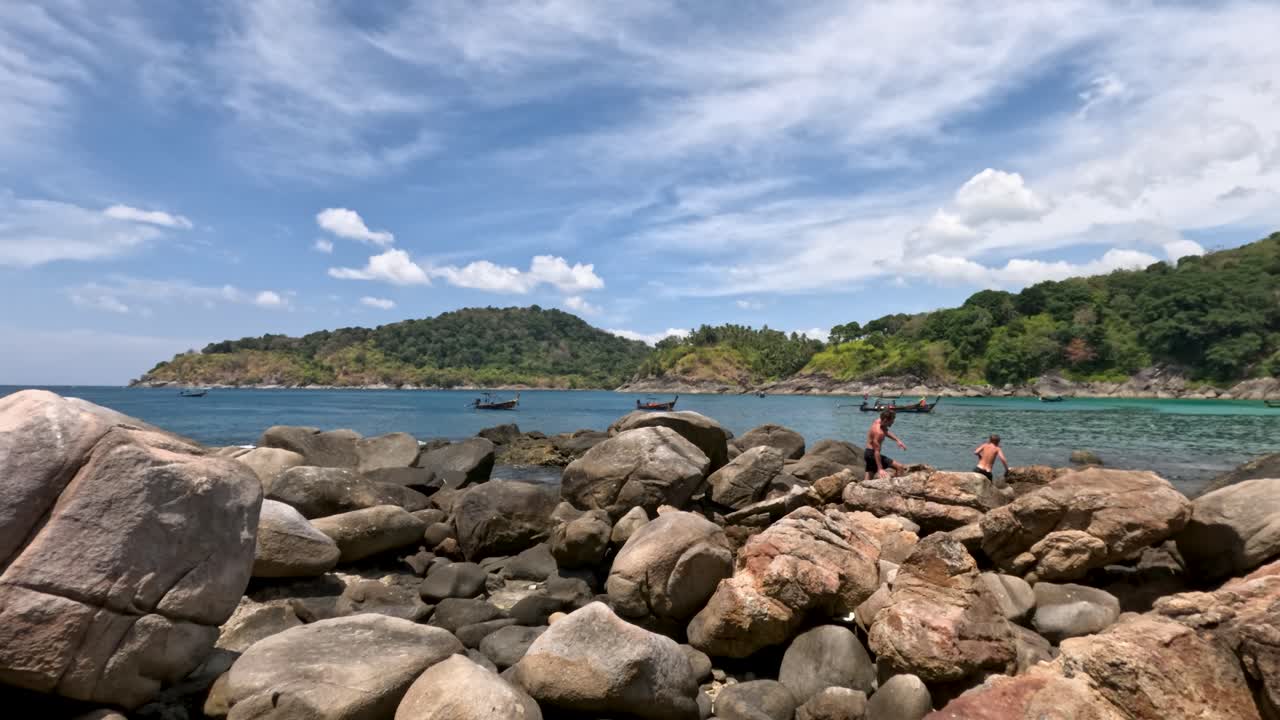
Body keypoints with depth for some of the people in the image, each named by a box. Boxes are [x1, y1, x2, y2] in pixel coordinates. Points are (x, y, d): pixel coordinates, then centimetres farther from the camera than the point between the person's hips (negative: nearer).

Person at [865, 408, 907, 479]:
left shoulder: (878, 421, 2)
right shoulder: (879, 432, -25)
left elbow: (886, 432, 24)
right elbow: (877, 451, -28)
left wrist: (897, 440, 13)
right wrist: (880, 469, -29)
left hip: (868, 453, 10)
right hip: (872, 454, -10)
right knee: (900, 467, -12)